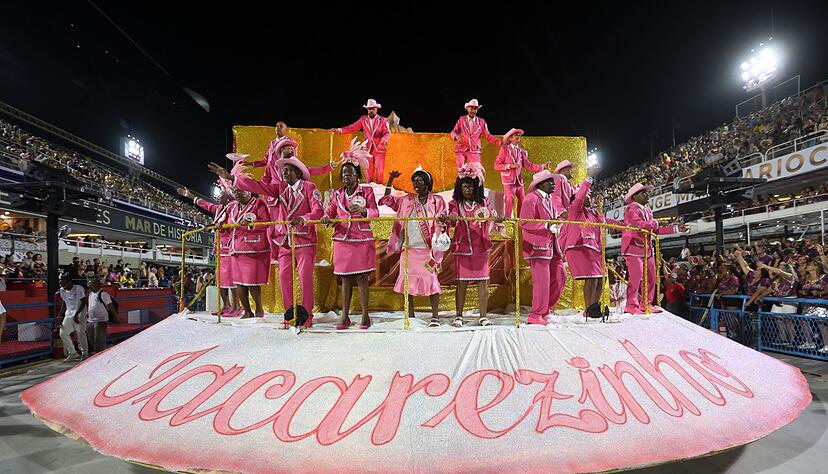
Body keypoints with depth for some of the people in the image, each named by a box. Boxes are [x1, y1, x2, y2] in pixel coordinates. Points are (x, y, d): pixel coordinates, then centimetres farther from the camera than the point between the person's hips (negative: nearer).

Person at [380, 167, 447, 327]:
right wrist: (390, 181, 10)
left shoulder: (437, 201, 3)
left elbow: (441, 223, -2)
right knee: (407, 281, 7)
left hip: (428, 248, -4)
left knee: (431, 280, -4)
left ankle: (435, 316, 9)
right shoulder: (407, 200, 13)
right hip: (408, 248, 4)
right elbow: (387, 200, 20)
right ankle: (410, 316, 20)